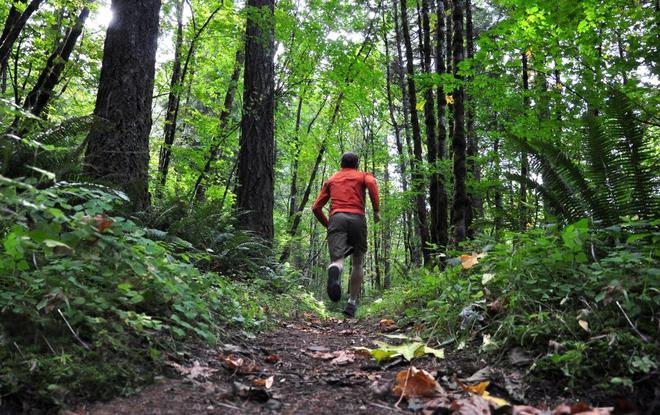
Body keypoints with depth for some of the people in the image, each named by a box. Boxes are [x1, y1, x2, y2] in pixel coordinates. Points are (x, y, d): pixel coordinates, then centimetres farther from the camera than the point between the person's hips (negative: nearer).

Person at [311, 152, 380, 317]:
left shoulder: (331, 180, 28)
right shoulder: (363, 176, 21)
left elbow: (316, 207, 21)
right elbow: (371, 182, -6)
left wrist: (327, 224, 31)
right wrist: (376, 210, -4)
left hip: (336, 218, 1)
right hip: (357, 218, 0)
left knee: (337, 259, -15)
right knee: (357, 263, 15)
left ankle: (335, 270, -52)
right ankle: (352, 304, 13)